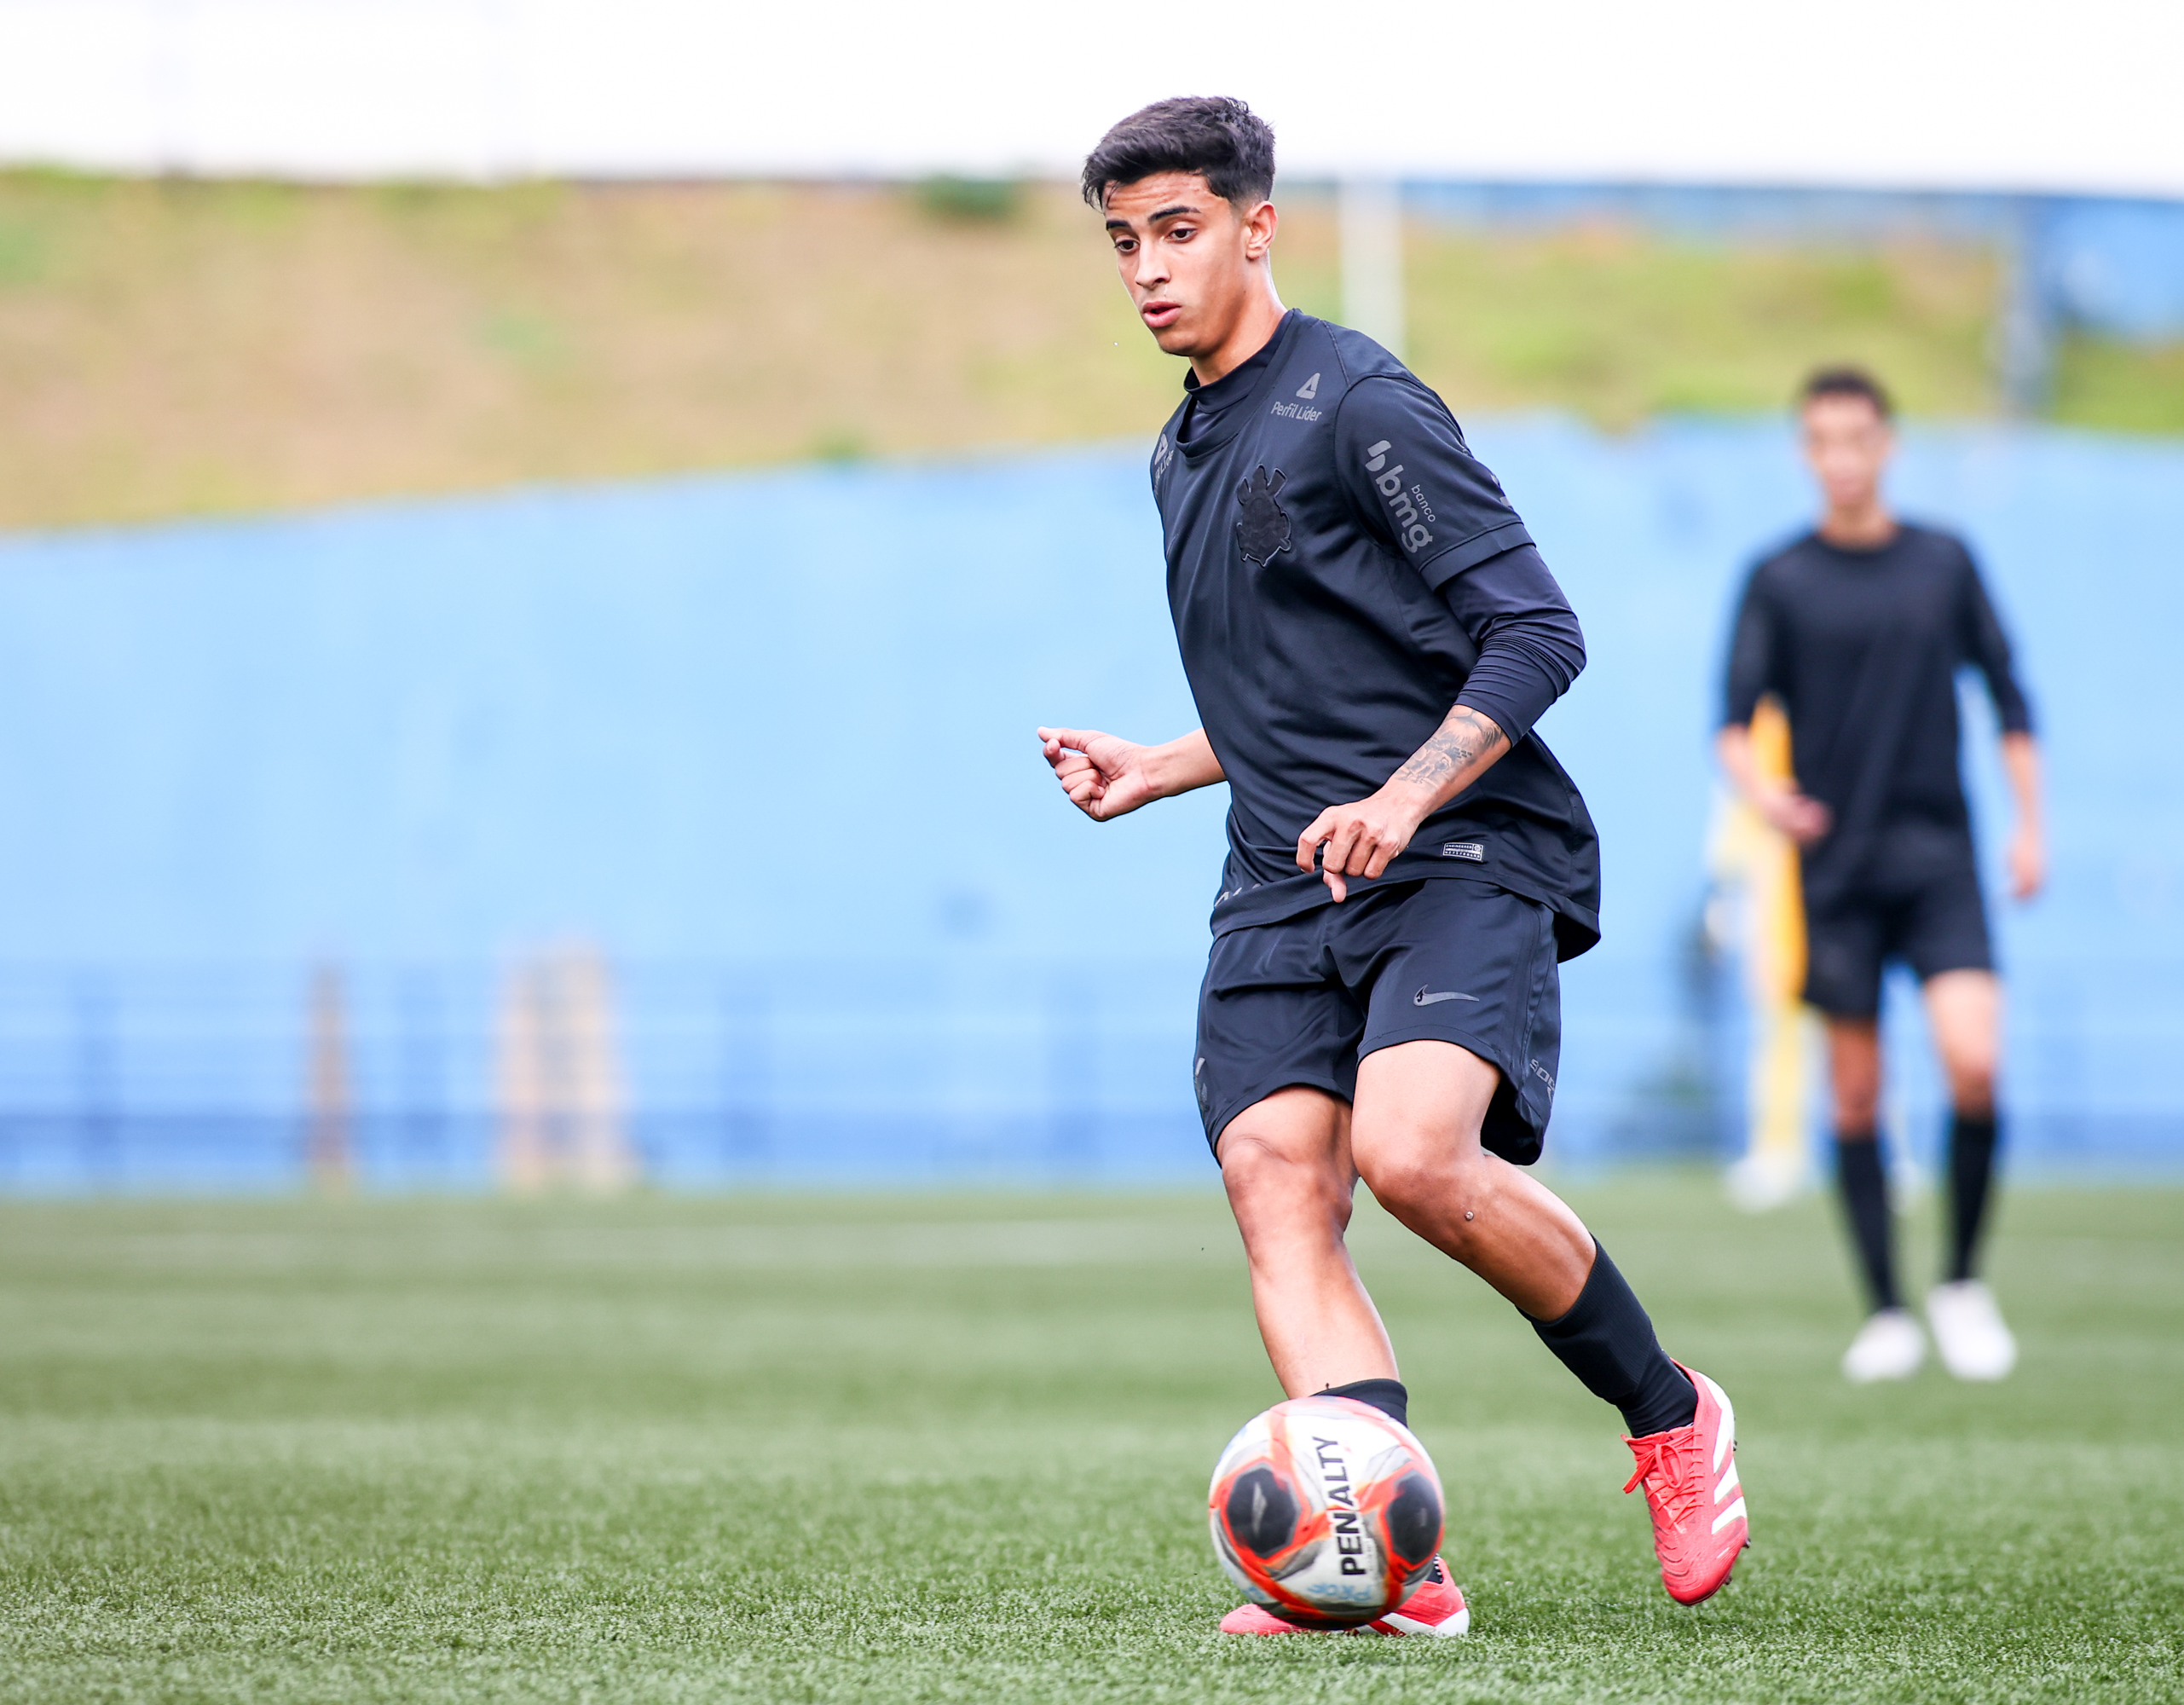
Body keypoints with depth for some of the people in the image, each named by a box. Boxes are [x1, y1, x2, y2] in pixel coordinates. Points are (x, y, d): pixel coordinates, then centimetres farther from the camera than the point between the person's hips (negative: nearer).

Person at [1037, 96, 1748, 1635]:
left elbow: (1534, 631, -12)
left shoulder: (1356, 402, -6)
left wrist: (1405, 798, -23)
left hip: (1461, 859, -7)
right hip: (1283, 891, 8)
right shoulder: (1182, 454, 22)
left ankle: (1670, 1416, -4)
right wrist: (1159, 769, 23)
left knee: (1413, 1151, -28)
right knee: (1275, 1184, -15)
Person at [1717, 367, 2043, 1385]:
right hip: (1836, 867, 0)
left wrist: (2030, 823, 9)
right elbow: (1737, 716, -4)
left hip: (1938, 857, 0)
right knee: (1856, 1092, 0)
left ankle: (1962, 1285, 3)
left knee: (1972, 1061, -15)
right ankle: (1886, 1312, 10)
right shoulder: (1780, 582, 2)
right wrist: (1758, 789, -25)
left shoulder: (1943, 564, 7)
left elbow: (2005, 691, 14)